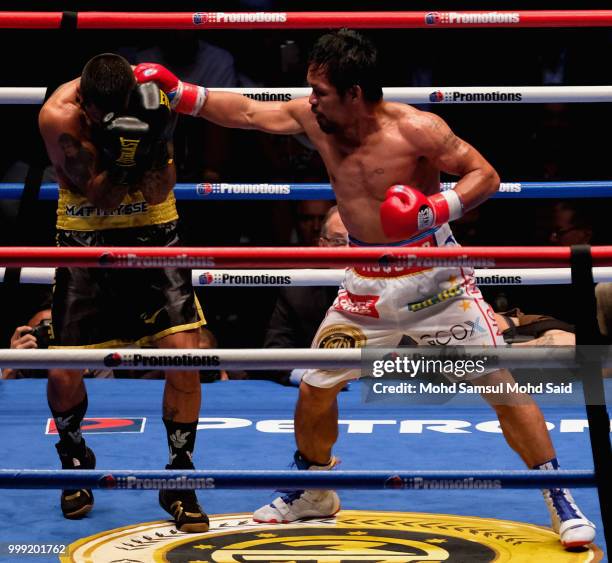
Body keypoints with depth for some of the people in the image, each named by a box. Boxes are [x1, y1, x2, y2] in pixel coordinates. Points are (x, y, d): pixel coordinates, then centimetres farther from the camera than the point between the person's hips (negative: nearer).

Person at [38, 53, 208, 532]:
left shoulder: (152, 96, -16)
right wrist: (121, 159, -37)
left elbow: (159, 193, -14)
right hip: (86, 239, -1)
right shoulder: (59, 115, -20)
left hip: (152, 232, 1)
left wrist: (151, 146, -32)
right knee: (63, 375, -3)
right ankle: (75, 459, 28)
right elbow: (95, 197, -19)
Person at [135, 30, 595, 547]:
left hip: (434, 276, -5)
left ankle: (560, 500, 2)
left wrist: (439, 208, -31)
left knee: (500, 383, -8)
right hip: (367, 284, 5)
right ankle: (313, 491, 32)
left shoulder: (414, 129, -21)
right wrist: (178, 92, -7)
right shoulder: (313, 118, -6)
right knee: (316, 385, 7)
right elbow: (246, 112, 1)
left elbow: (485, 174, -15)